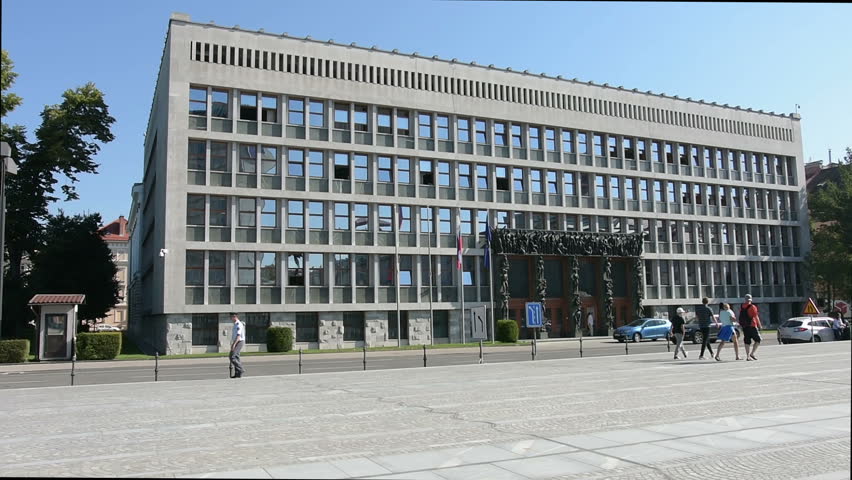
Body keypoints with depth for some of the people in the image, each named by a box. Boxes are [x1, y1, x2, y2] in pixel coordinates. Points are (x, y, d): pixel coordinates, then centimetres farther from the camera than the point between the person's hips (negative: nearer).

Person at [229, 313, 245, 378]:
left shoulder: (238, 324, -15)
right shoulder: (235, 324, 17)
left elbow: (238, 335, -24)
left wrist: (234, 344, -29)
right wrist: (232, 343, 25)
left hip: (239, 342, -10)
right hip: (236, 342, 10)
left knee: (232, 357, -14)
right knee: (236, 357, 9)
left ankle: (241, 369, -10)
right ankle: (237, 374, 11)